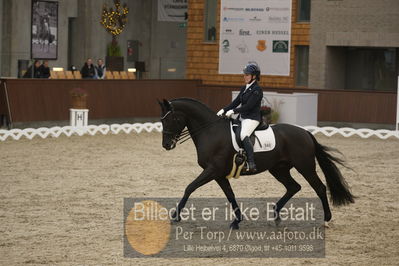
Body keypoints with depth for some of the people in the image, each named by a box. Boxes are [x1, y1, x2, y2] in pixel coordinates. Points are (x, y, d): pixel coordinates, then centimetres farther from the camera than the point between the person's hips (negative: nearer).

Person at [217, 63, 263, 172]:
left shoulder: (257, 90, -12)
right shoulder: (244, 88, 15)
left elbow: (249, 106, -19)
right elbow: (236, 102, 14)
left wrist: (233, 111, -22)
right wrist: (224, 110, 2)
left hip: (252, 118, -10)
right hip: (242, 117, 10)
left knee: (244, 135, -32)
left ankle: (251, 164, -38)